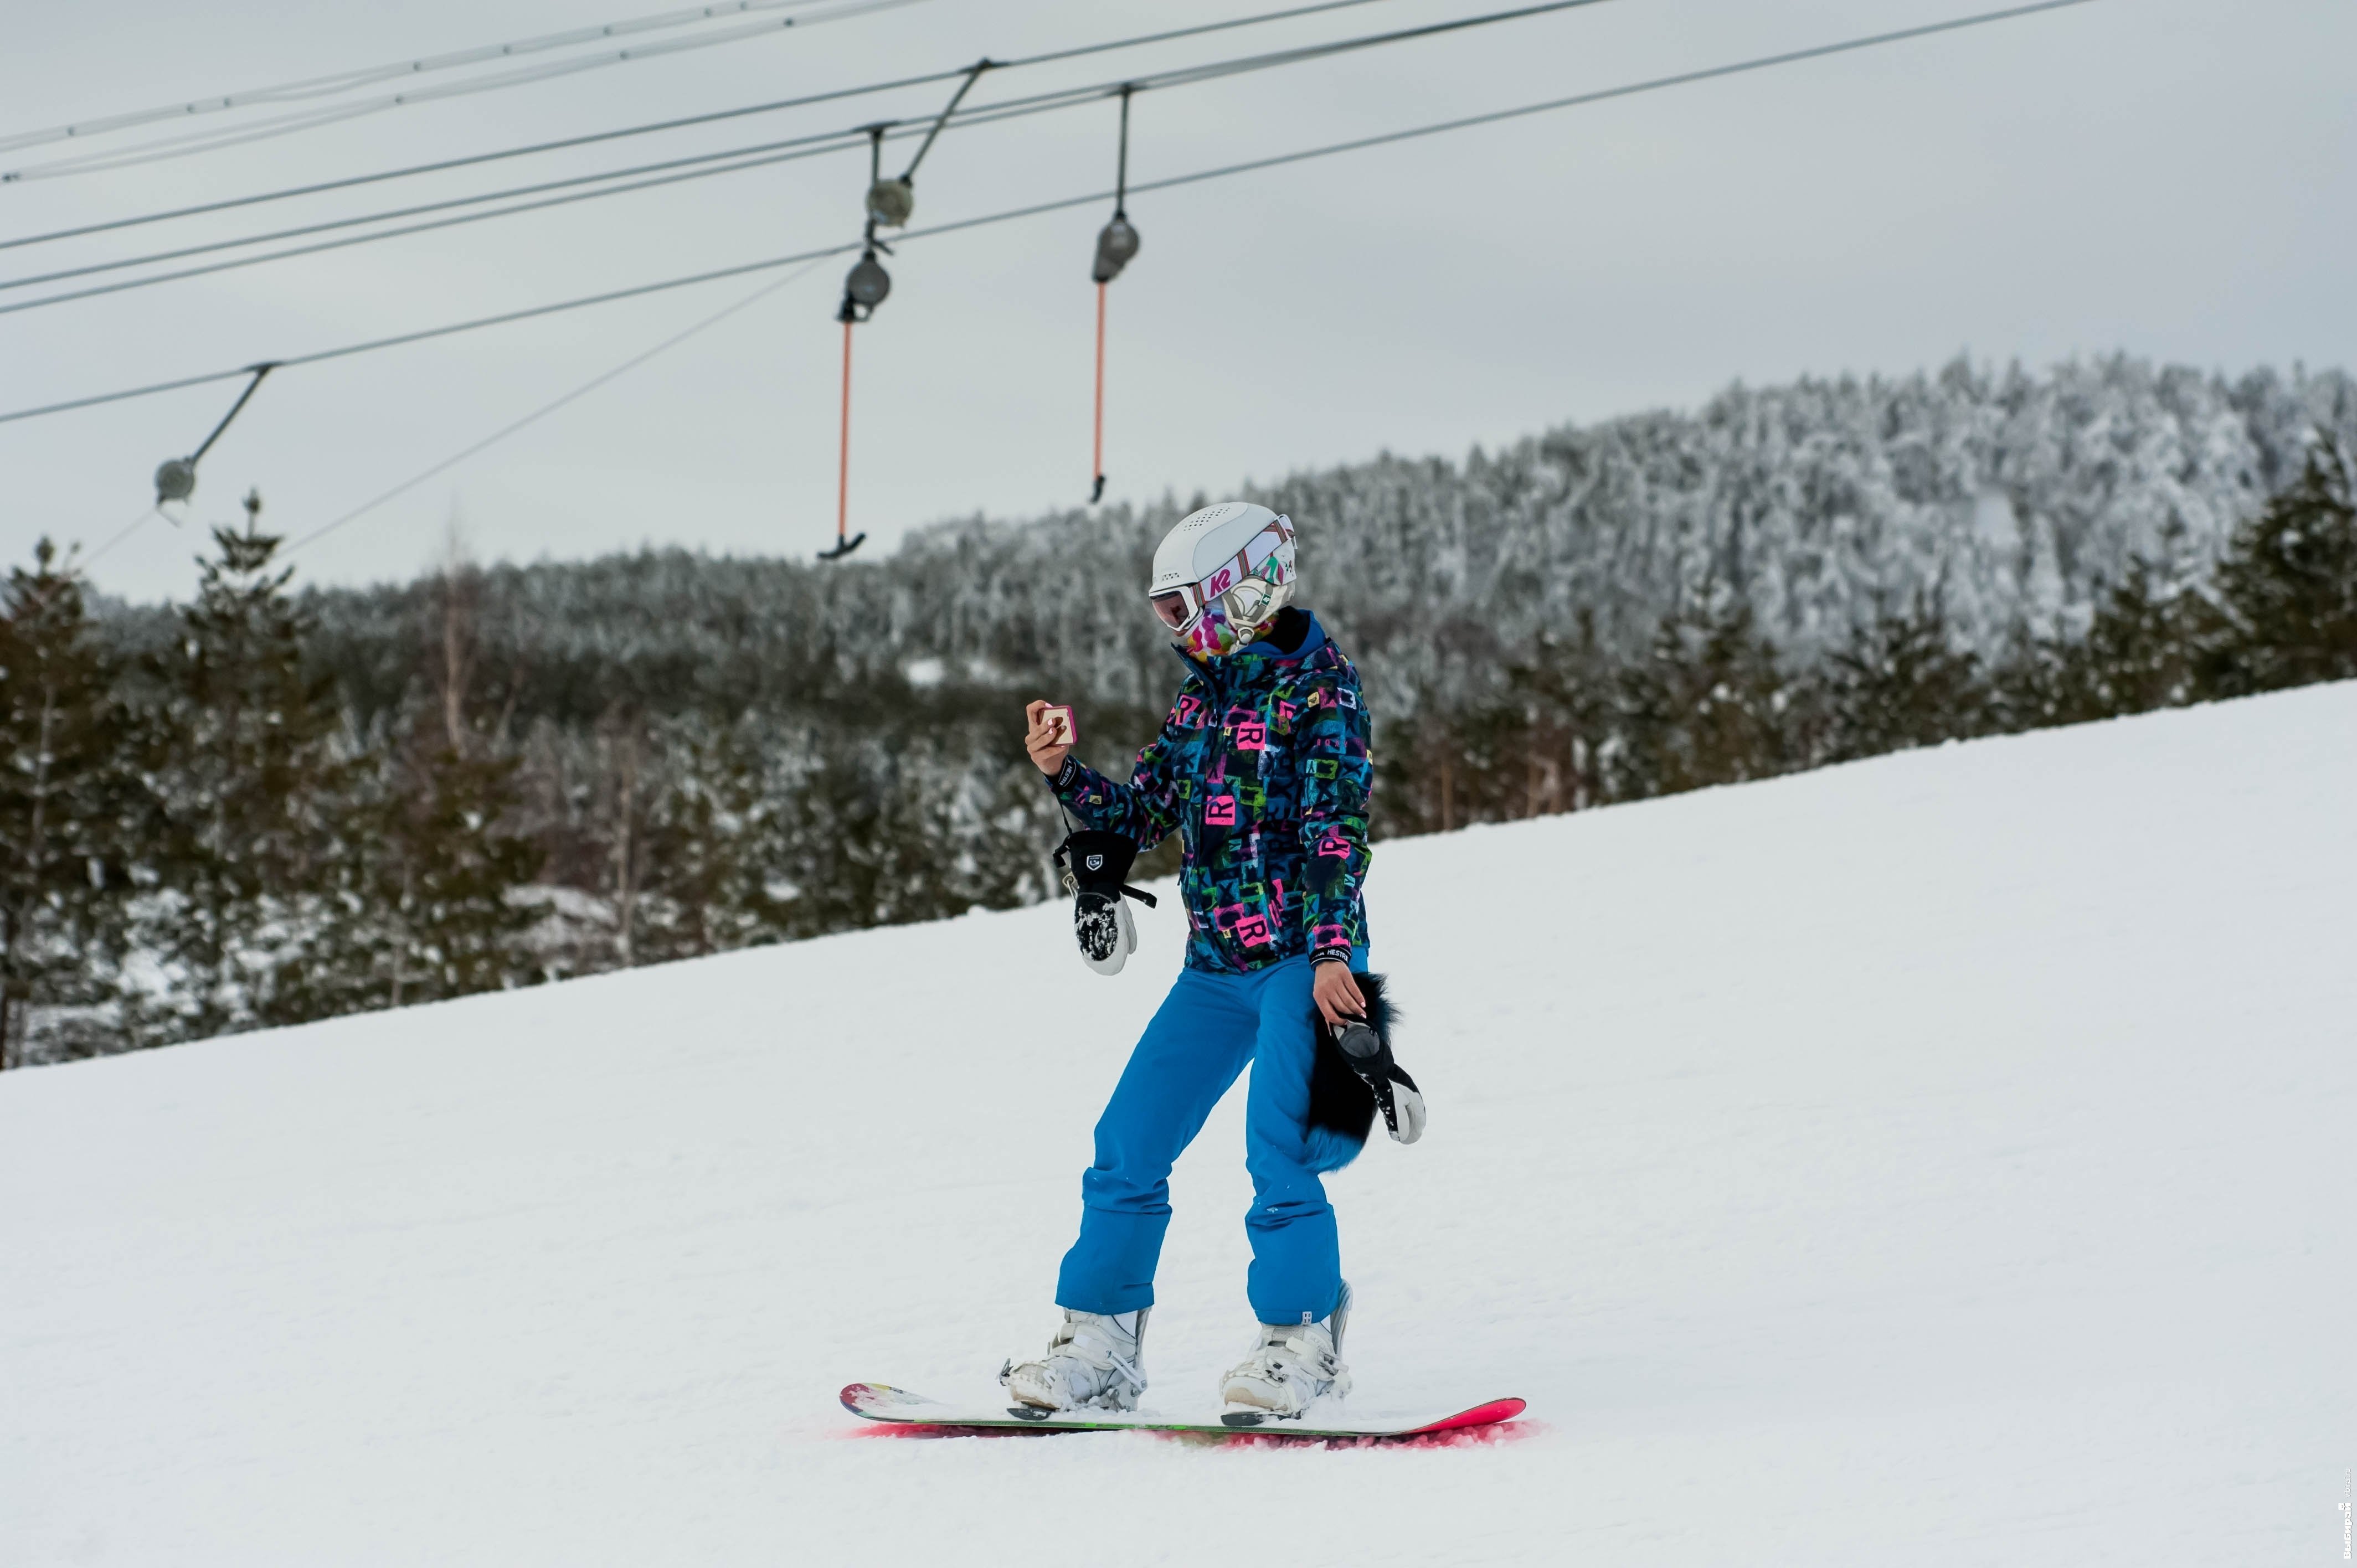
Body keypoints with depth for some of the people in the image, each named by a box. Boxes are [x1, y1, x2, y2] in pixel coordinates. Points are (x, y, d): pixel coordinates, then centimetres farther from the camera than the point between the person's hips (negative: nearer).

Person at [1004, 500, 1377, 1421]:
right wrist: (1062, 773, -1)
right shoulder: (1201, 699, 14)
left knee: (1277, 1154, -15)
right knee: (1126, 1147, 2)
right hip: (1215, 969, 8)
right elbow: (1140, 818, 15)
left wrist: (1332, 953, -25)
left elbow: (1336, 832, -17)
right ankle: (1099, 1345, 7)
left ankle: (1300, 1342, 0)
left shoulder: (1318, 690, -9)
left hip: (1303, 959, -7)